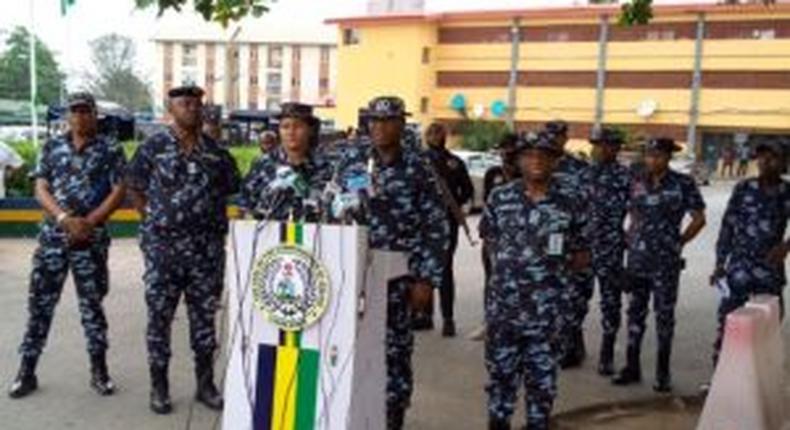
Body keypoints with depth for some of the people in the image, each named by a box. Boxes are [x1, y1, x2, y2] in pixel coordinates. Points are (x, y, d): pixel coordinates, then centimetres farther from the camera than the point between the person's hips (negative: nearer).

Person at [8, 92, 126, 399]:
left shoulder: (111, 150, 2)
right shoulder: (51, 148, 8)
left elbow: (119, 191, -5)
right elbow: (41, 190, 2)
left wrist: (88, 222, -14)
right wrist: (65, 219, -15)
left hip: (91, 240, -2)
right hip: (52, 237, 2)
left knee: (92, 304, 6)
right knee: (39, 303, 4)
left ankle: (99, 370, 16)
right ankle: (27, 371, 14)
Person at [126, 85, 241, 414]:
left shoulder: (216, 150, 6)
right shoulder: (152, 148, -2)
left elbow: (229, 190, 15)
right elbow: (135, 189, 4)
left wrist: (211, 220, 8)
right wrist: (156, 223, 1)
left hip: (208, 248, 3)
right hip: (163, 246, -2)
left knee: (204, 316, 9)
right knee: (159, 317, 4)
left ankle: (206, 384, 21)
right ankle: (159, 387, 18)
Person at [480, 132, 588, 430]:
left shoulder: (567, 205, -4)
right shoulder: (500, 198, -2)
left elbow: (579, 255, 4)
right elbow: (489, 238, 10)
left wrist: (553, 273, -3)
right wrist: (508, 268, 6)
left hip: (545, 306, -1)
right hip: (503, 302, 1)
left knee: (542, 371, 11)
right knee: (500, 367, 13)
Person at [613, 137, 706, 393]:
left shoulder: (683, 184, -4)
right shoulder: (638, 183, 6)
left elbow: (699, 219, 1)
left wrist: (678, 243, -1)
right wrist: (631, 240, 6)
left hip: (666, 260, -4)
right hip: (637, 257, 4)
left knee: (664, 313, 3)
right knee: (636, 311, 10)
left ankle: (663, 373, 14)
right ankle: (632, 367, 20)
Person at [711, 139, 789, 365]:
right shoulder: (743, 189, -1)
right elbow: (727, 226, 2)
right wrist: (720, 264, 0)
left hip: (771, 270, 1)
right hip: (738, 268, -1)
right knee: (727, 323, 0)